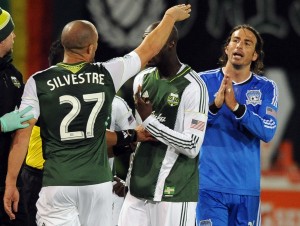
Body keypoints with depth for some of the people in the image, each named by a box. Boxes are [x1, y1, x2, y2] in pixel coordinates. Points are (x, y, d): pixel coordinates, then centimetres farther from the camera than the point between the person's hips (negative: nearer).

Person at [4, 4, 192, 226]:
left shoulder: (39, 83, -5)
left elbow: (22, 136, -8)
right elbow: (149, 49, 14)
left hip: (58, 184, -2)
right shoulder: (106, 75, 0)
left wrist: (11, 183, -3)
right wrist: (170, 17, 30)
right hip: (97, 183, 2)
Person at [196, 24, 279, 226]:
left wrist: (236, 107, -21)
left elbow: (268, 132, -8)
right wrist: (215, 105, -22)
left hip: (247, 188, 2)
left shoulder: (266, 88, 6)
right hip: (210, 186, -2)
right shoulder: (204, 81, 4)